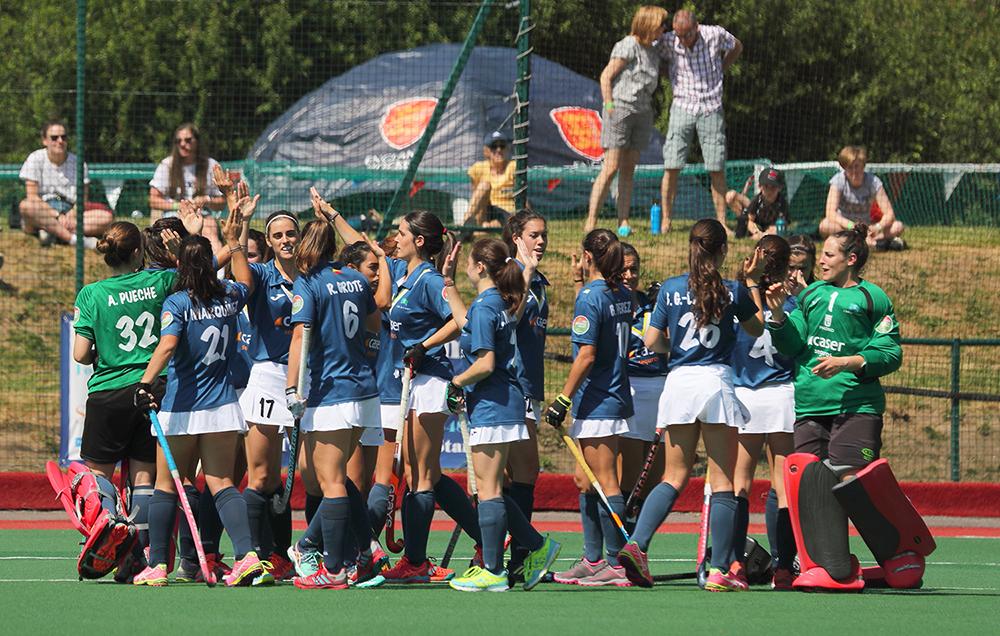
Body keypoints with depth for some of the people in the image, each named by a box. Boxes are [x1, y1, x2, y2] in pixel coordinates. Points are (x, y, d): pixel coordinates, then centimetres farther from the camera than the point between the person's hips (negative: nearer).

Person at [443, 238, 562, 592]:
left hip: (491, 406, -9)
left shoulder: (484, 307, -15)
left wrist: (456, 384, -6)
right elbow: (465, 322, 34)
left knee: (488, 489, -5)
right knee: (490, 489, 15)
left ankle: (493, 572, -3)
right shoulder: (500, 303, 13)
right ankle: (537, 547, 16)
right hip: (503, 404, 9)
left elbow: (485, 364, -21)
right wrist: (448, 282, 37)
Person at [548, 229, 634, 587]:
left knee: (606, 483, -6)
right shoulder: (623, 295, 9)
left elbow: (587, 355, -18)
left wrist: (564, 398, -15)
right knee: (586, 482, 16)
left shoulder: (590, 296, -14)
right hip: (618, 397, 9)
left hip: (596, 403, -9)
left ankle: (617, 565, -6)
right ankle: (593, 560, 19)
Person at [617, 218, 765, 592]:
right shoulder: (733, 291, -1)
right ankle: (720, 571, -1)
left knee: (674, 477, 12)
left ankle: (637, 545, -6)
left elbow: (652, 342, 4)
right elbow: (758, 328, 17)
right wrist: (753, 283, 22)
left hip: (678, 380, 3)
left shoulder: (670, 289, 3)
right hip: (716, 381, -3)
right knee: (722, 481, 2)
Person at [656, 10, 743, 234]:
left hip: (711, 108, 0)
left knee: (717, 169, -1)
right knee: (672, 166, -8)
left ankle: (721, 222, 4)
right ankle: (666, 220, -2)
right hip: (682, 106, 0)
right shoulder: (667, 43, -9)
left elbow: (737, 47, 15)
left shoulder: (715, 35, -7)